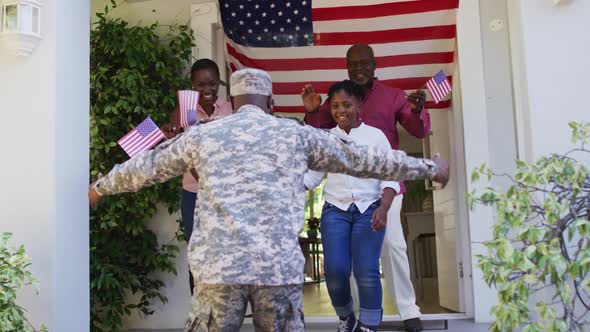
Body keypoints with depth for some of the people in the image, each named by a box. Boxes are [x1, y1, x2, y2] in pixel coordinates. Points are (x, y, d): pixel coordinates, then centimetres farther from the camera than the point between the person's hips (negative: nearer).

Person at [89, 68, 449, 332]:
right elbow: (362, 159, 15)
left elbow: (147, 166, 24)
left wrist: (99, 188, 42)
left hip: (219, 266, 1)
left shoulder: (202, 135, 12)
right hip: (280, 266, 0)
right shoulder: (297, 134, 9)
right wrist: (430, 168, 26)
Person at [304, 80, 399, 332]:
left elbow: (390, 177, 1)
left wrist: (383, 208, -14)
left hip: (368, 209, -1)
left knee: (366, 272, -10)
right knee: (335, 270, -7)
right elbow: (311, 175, 8)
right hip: (335, 210, 2)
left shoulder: (375, 135, 4)